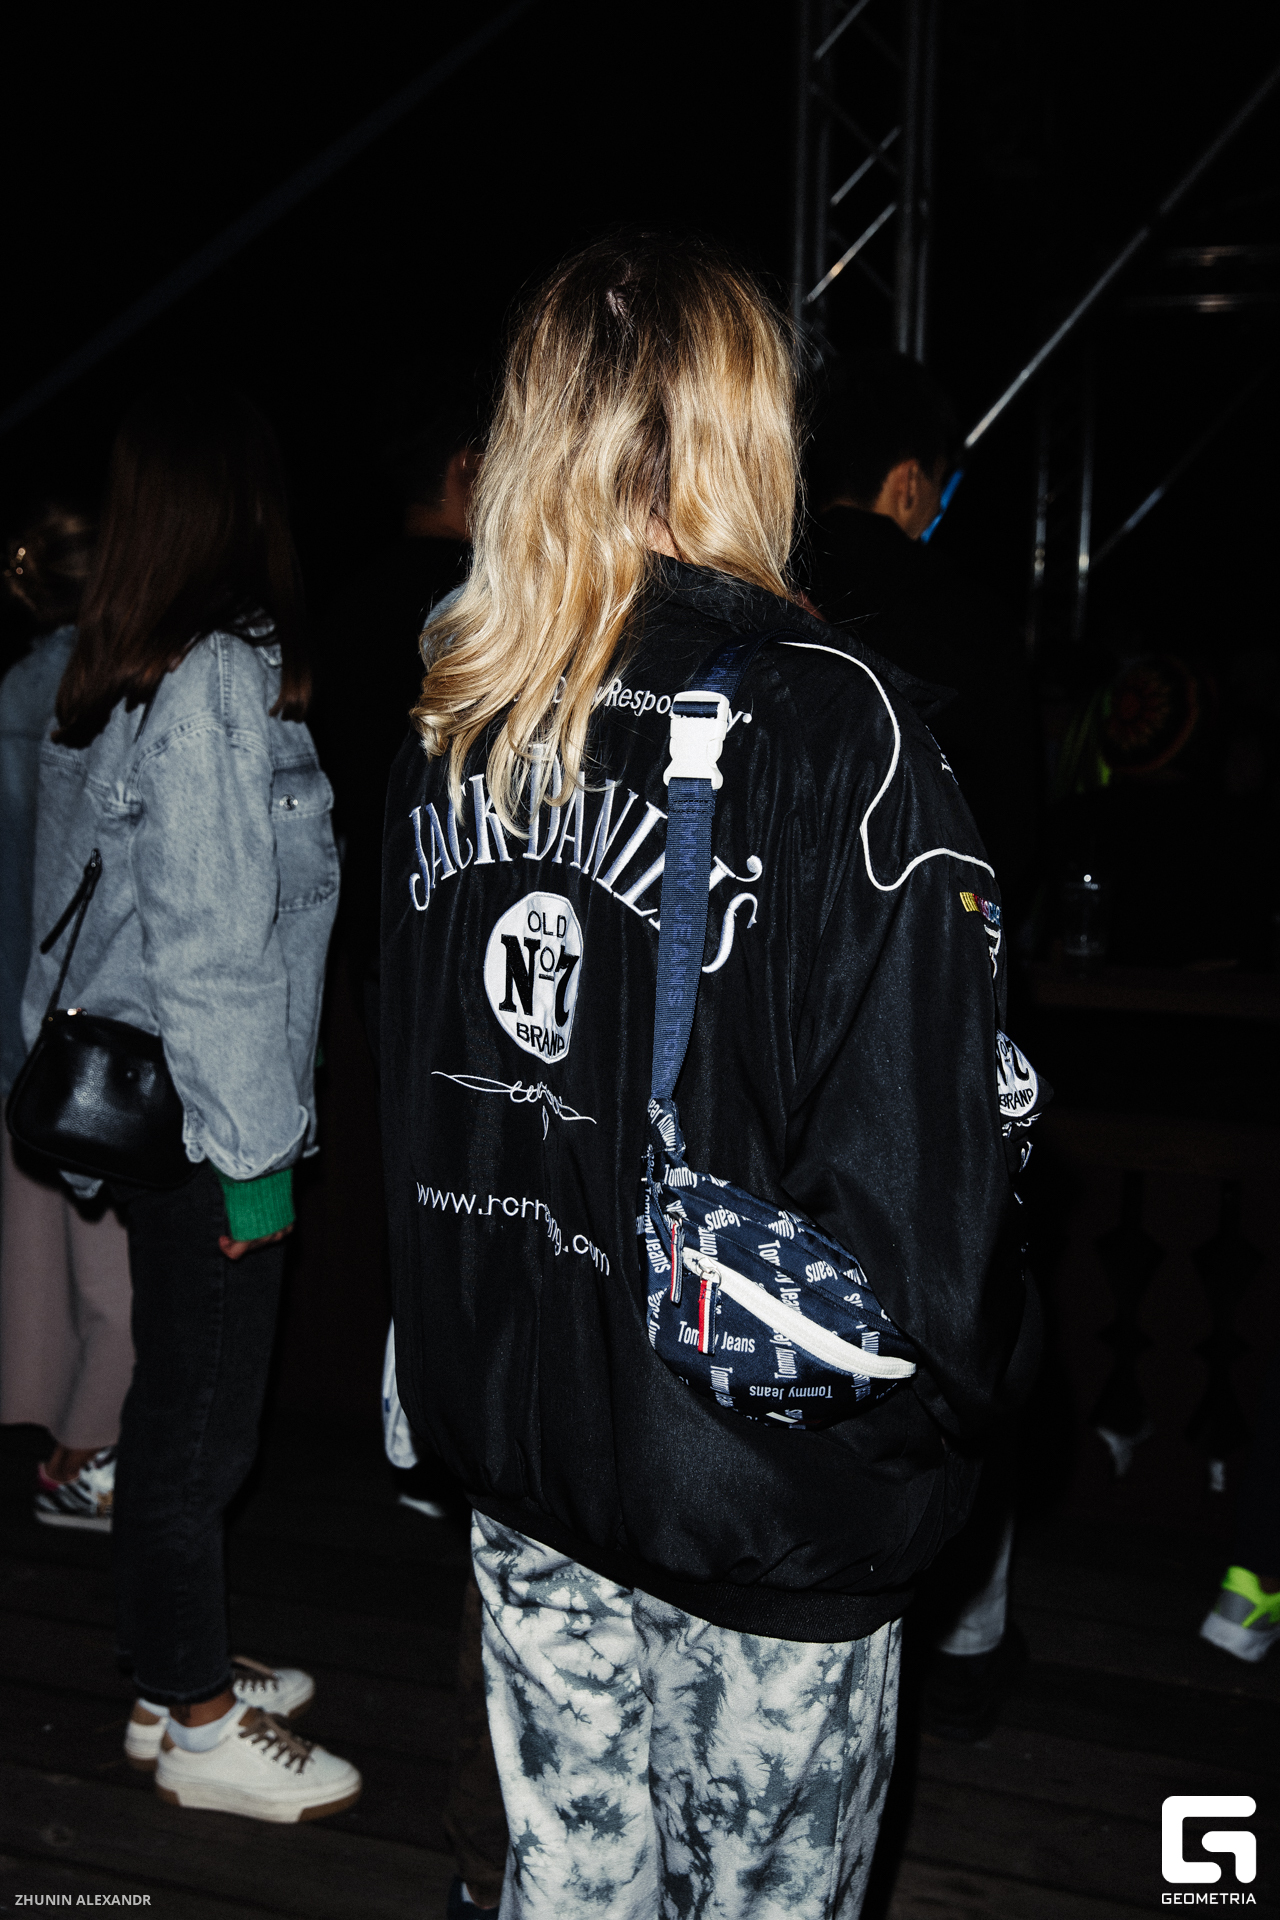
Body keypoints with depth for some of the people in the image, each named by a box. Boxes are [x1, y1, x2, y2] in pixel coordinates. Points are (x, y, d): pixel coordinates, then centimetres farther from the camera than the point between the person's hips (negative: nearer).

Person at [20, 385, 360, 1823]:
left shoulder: (103, 678, 8)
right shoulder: (217, 682, -19)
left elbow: (82, 907, 13)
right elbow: (210, 947, -21)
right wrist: (253, 1148, -16)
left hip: (129, 1097, 9)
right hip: (199, 1114, -9)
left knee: (180, 1397, 20)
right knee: (198, 1417, 5)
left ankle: (181, 1672, 36)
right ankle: (195, 1728, 22)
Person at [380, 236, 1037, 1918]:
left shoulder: (448, 728, 0)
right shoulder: (829, 722, -19)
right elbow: (918, 1156, -20)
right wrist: (957, 1390, -3)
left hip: (517, 1453, 5)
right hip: (761, 1484, -5)